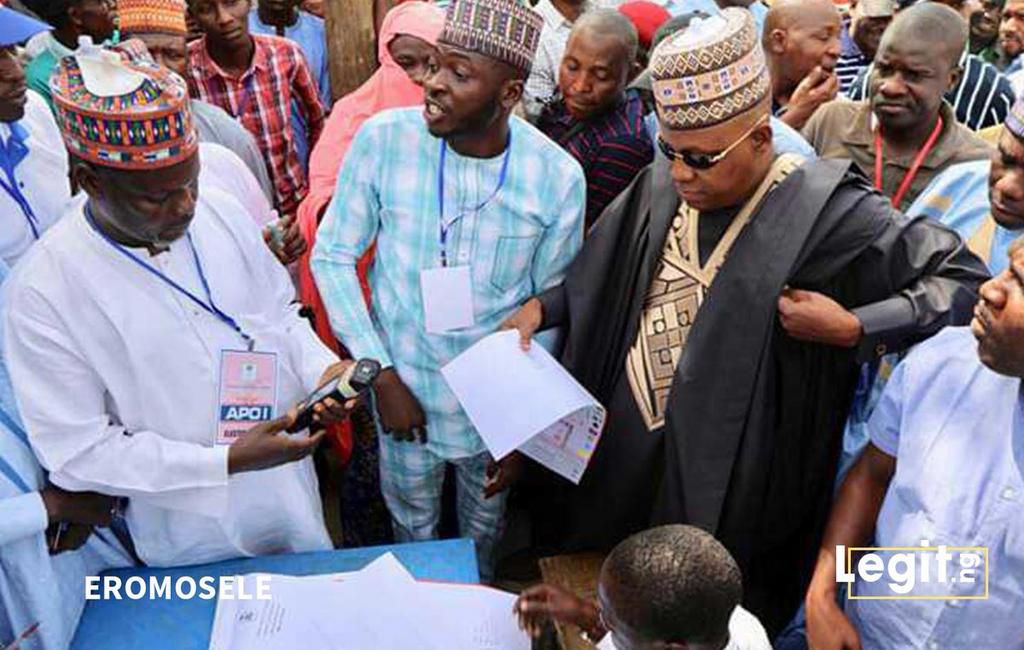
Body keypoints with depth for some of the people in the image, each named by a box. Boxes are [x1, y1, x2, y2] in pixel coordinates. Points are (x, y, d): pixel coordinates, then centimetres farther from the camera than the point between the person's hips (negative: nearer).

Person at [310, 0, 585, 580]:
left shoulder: (558, 176, -17)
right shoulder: (384, 139, -18)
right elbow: (332, 256, -8)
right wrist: (381, 376, -11)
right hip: (404, 384, 0)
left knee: (485, 529, 25)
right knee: (412, 527, 23)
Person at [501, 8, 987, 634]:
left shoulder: (827, 212, -20)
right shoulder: (660, 185, -4)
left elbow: (965, 279, -14)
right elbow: (602, 279, 11)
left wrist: (852, 329, -24)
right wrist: (540, 308, -2)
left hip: (729, 464, -5)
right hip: (619, 434, 5)